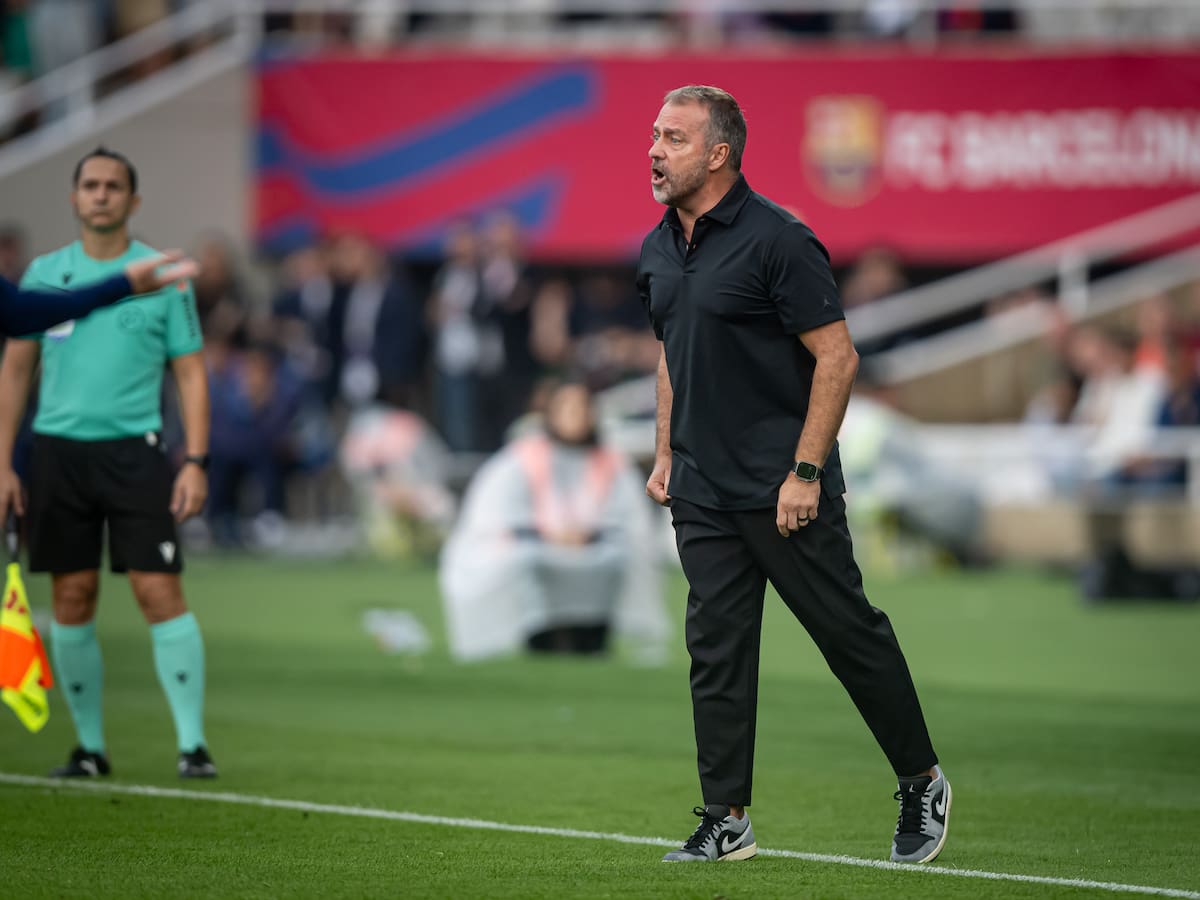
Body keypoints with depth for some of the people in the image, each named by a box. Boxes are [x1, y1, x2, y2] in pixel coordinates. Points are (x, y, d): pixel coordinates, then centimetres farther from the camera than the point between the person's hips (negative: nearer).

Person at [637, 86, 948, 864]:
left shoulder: (777, 240, -14)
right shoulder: (658, 250, 10)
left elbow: (837, 356, -15)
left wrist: (805, 472, -17)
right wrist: (665, 454, 15)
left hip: (783, 492, -7)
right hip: (701, 494, 7)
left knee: (851, 635, 1)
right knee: (716, 652, 4)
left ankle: (922, 785, 16)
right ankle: (727, 822, 7)